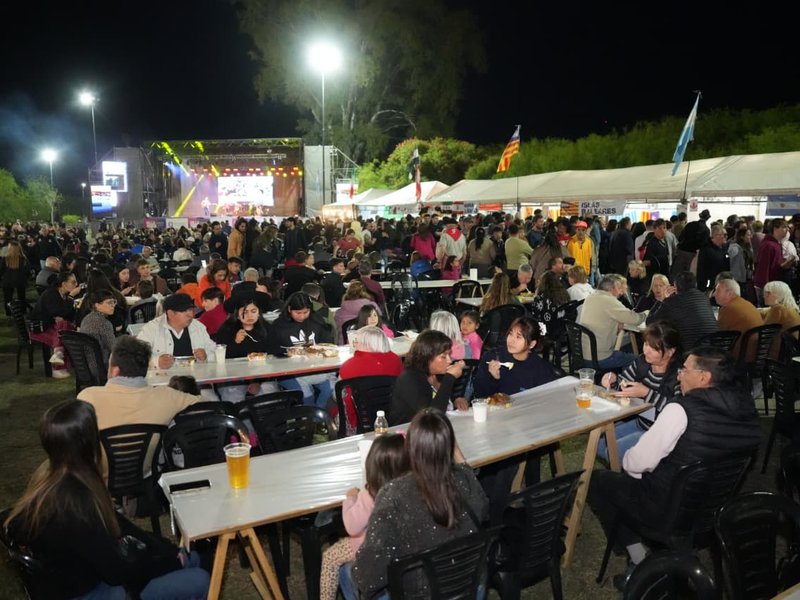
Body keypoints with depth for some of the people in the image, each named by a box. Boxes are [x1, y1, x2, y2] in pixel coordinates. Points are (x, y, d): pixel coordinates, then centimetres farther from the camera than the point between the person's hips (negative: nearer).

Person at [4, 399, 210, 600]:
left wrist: (167, 549, 0)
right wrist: (171, 559, -8)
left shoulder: (53, 472, -8)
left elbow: (111, 520, 4)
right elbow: (117, 572, -24)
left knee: (190, 558, 11)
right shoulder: (73, 503, -36)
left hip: (91, 563, 8)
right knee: (198, 581, -8)